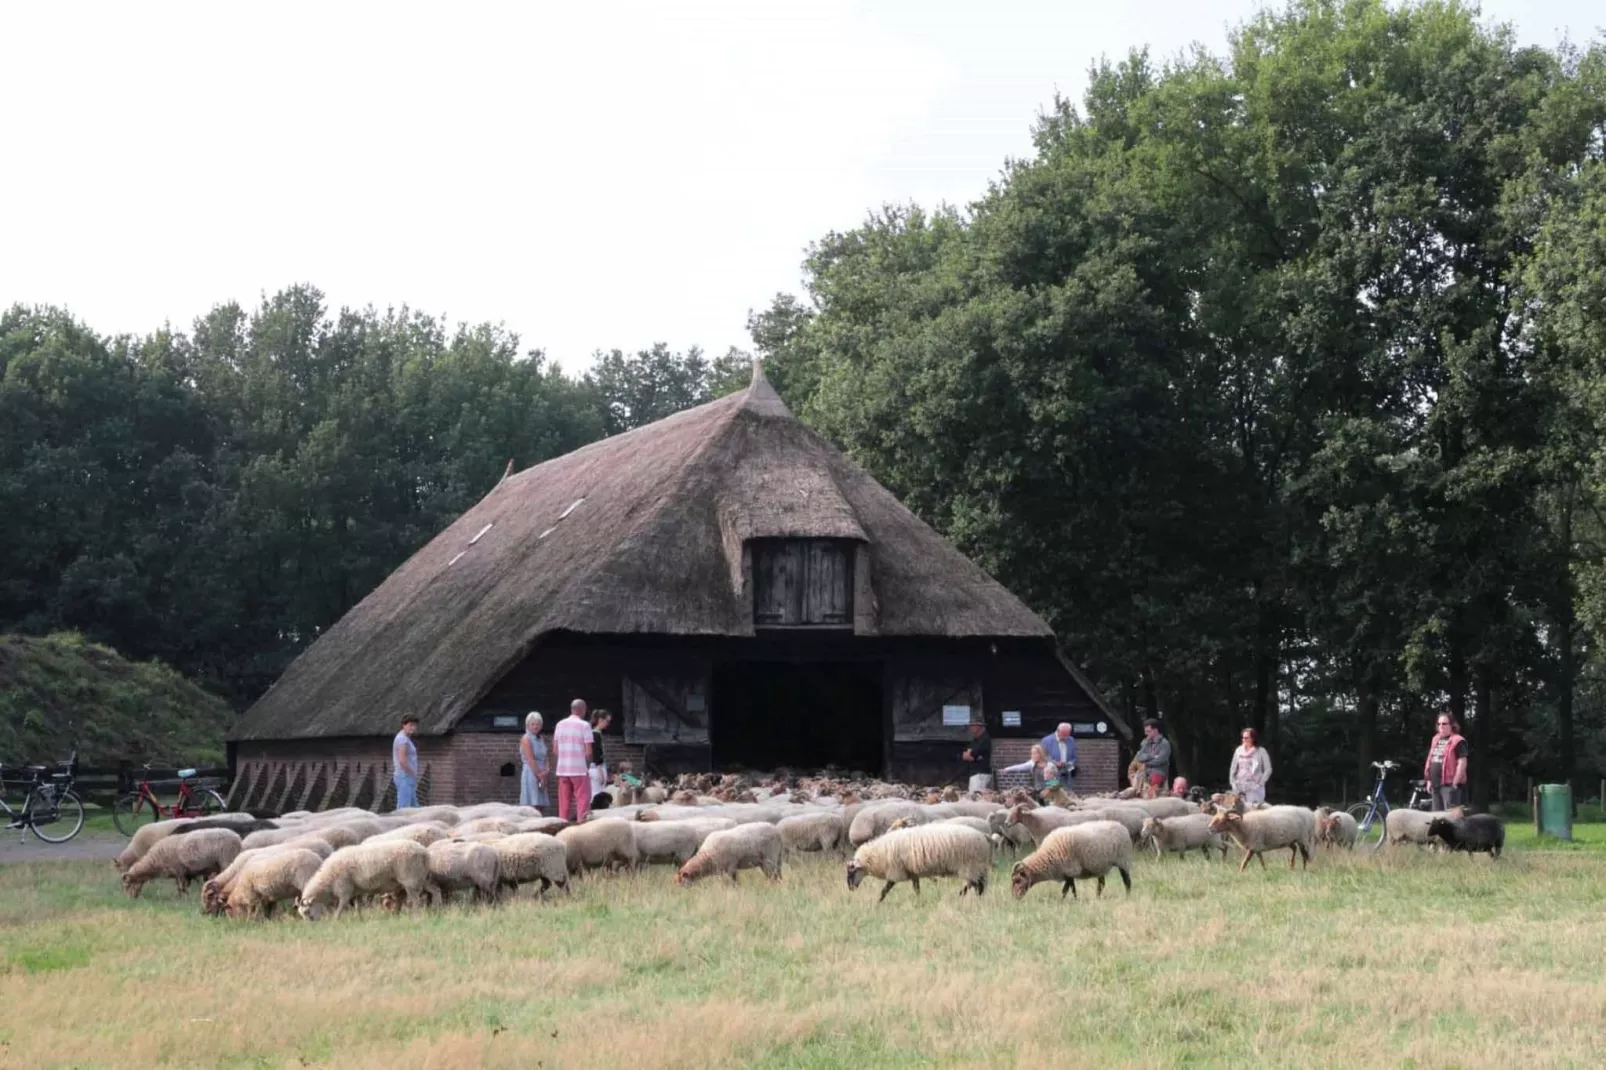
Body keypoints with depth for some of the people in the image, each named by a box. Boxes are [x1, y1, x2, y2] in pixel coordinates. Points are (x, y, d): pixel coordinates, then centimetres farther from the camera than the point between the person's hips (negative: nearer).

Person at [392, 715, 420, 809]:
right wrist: (413, 774, -14)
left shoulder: (403, 738, 18)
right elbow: (402, 761, -24)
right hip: (405, 777, -11)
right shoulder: (403, 739, -15)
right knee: (404, 808, -12)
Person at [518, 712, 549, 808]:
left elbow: (544, 759, 13)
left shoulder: (539, 740, 16)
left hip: (541, 777, 8)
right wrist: (540, 776, -15)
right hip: (531, 774, -8)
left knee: (540, 806, 6)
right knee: (531, 804, -12)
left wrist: (545, 773, -4)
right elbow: (530, 760, -14)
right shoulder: (526, 739, -7)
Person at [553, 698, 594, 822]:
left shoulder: (560, 724, 9)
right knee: (583, 798, -1)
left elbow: (555, 748, 11)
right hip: (579, 768, -5)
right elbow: (588, 751, -10)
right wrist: (588, 762, 7)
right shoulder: (584, 725, -7)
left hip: (562, 769, 5)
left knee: (564, 800, 10)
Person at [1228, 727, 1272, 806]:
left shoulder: (1261, 751, -4)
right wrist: (1232, 782, 5)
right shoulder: (1239, 750, 7)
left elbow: (1268, 770, -3)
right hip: (1239, 787, 4)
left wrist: (1260, 783, -8)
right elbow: (1233, 768, 13)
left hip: (1254, 788, -4)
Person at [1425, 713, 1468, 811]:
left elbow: (1462, 763, -14)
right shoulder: (1435, 739, 17)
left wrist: (1455, 782, -17)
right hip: (1436, 784, 9)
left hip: (1449, 784, -9)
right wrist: (1429, 780, 18)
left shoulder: (1457, 741, -9)